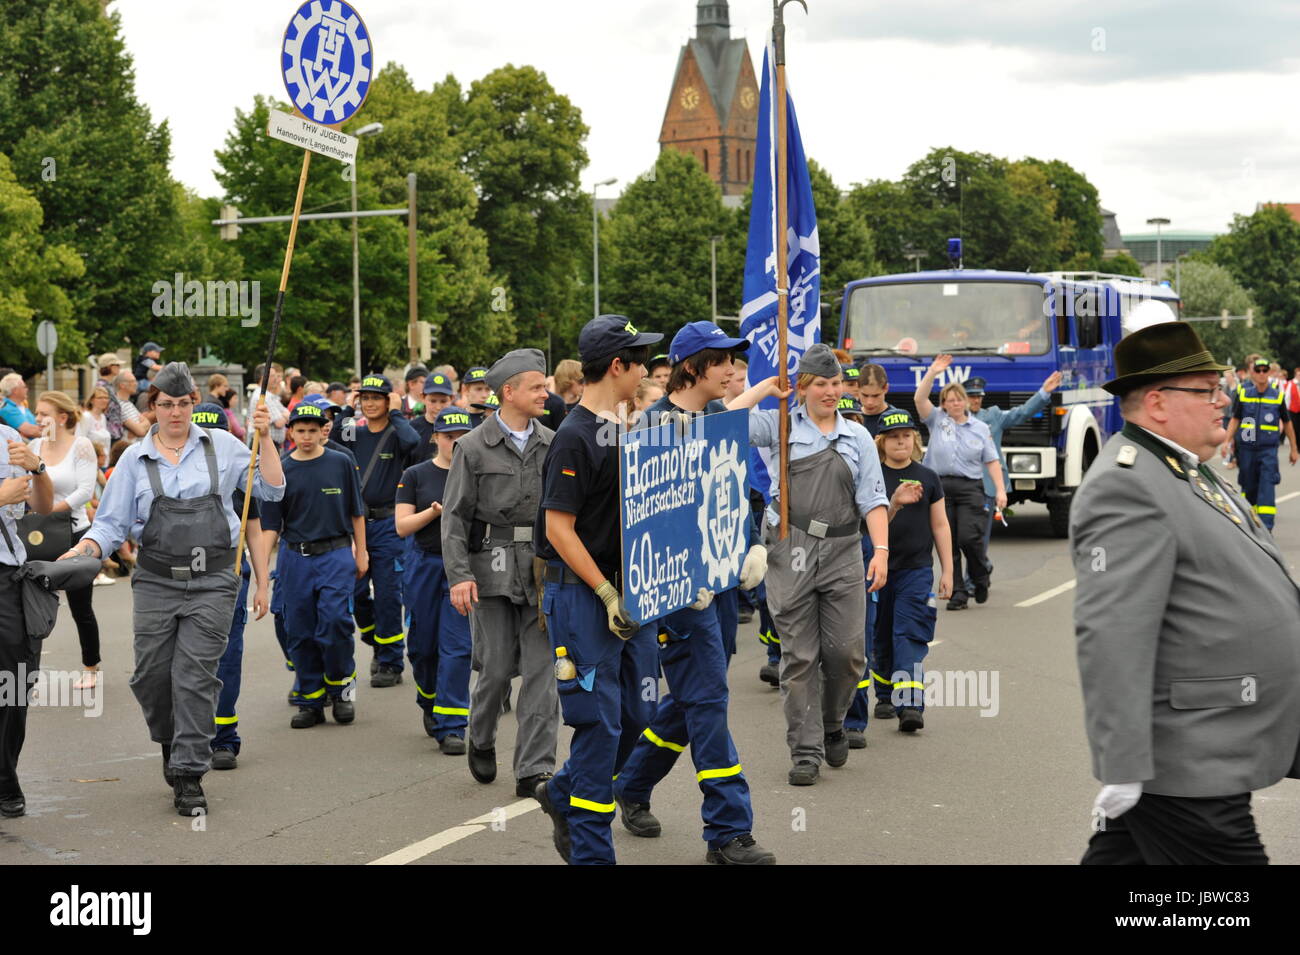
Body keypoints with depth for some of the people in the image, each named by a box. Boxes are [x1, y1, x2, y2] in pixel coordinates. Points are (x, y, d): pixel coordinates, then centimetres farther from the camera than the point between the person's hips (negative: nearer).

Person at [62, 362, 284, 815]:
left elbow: (271, 489, 4)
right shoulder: (135, 459, 8)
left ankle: (189, 776, -1)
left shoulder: (222, 446, 6)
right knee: (150, 676, 1)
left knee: (195, 674, -8)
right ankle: (171, 743, 31)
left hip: (211, 581, -2)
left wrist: (264, 438, -6)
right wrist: (84, 549, -11)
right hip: (156, 580, 2)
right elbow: (112, 522, 8)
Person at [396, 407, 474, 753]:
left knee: (456, 647, -7)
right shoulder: (415, 475, 3)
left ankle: (450, 727, -5)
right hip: (424, 565, 1)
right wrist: (435, 511, -16)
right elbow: (402, 526, -2)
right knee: (423, 645, 9)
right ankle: (429, 703, 37)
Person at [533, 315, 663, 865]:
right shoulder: (575, 437, -15)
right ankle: (591, 850, 5)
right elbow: (559, 528, -17)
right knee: (600, 721, -5)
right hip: (582, 594, -8)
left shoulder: (624, 429, 13)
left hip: (626, 590, 8)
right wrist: (607, 594, -18)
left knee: (637, 713, 10)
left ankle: (563, 794, 31)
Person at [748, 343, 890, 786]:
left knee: (847, 651, -2)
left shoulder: (858, 436, 13)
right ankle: (805, 752, 5)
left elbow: (873, 499, 9)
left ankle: (833, 724, 26)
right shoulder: (781, 426, 6)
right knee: (799, 656, -1)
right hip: (792, 550, -2)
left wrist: (881, 550, -2)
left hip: (842, 552, 2)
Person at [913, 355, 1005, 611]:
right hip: (940, 486, 1)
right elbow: (920, 399, -6)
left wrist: (1000, 490, 1)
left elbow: (991, 461, 10)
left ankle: (981, 575, 15)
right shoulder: (937, 421, 9)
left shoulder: (980, 428, 13)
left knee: (969, 537, -14)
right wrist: (932, 372, -14)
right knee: (948, 544, 0)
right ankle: (958, 593, 6)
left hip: (970, 488, -1)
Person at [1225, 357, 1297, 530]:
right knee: (1249, 488, 11)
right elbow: (1235, 419, 8)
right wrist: (1227, 441, -4)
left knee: (1267, 488, -12)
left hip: (1268, 449, -1)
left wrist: (1294, 449, 16)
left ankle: (1266, 528, -17)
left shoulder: (1277, 394, 2)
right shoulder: (1242, 392, 2)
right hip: (1246, 449, 1)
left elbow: (1287, 423, 12)